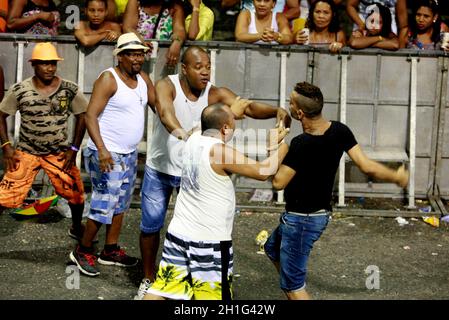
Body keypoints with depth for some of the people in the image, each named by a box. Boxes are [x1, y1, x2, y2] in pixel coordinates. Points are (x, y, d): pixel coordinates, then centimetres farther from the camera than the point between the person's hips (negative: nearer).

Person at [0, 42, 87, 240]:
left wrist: (74, 148, -1)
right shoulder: (19, 90, -11)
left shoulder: (70, 90, -9)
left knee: (76, 192, 1)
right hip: (26, 152, -1)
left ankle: (77, 229, 29)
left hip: (59, 153, 1)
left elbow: (82, 116, 2)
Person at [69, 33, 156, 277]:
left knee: (121, 204, 16)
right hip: (107, 154, -8)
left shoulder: (143, 78, 7)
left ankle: (110, 251, 28)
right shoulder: (108, 79, -16)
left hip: (129, 154, 8)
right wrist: (102, 149, -33)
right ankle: (82, 252, 11)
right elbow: (90, 115, -22)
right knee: (104, 205, -5)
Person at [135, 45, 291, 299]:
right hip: (159, 169, -1)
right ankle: (149, 280, 28)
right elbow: (165, 111, -40)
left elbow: (248, 107, -25)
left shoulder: (215, 94, -12)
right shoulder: (167, 85, -18)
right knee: (151, 226, 8)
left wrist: (276, 111, -46)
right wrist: (179, 132, -62)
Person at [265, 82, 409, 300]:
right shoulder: (339, 131, -9)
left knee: (293, 285, 2)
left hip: (301, 220, -9)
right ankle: (293, 292, 43)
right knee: (273, 247, 32)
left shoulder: (302, 144, -29)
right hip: (319, 213, 9)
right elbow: (367, 166, -8)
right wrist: (397, 177, 7)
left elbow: (278, 182, -25)